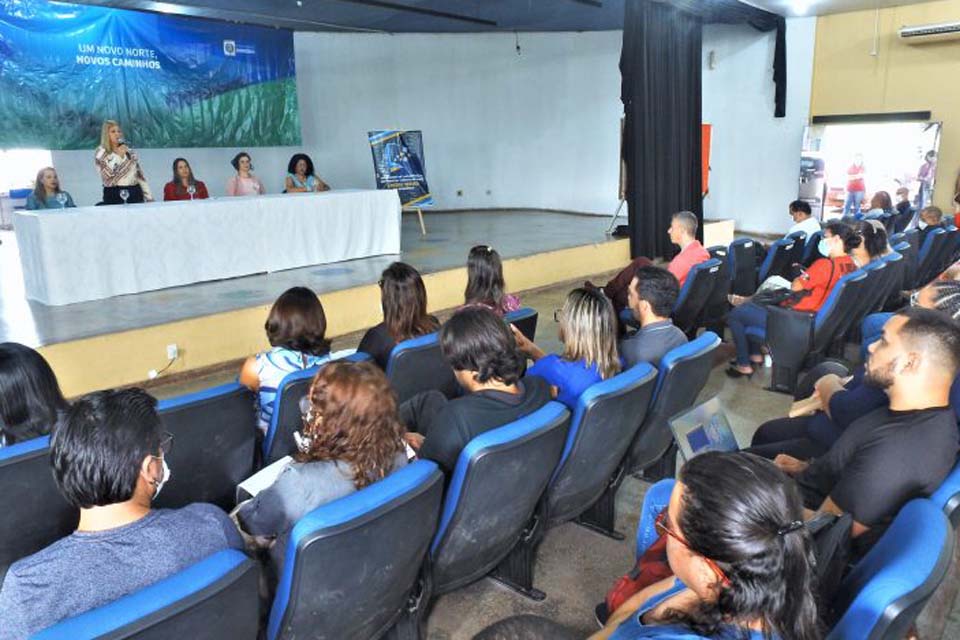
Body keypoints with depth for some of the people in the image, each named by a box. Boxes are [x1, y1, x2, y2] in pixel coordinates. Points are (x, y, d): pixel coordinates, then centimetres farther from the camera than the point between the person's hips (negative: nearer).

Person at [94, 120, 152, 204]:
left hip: (135, 193, 4)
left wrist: (149, 197, 8)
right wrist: (118, 155, -10)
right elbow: (107, 174, -13)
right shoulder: (101, 152, 3)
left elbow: (140, 175, 14)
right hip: (114, 195, -4)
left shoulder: (130, 151, 15)